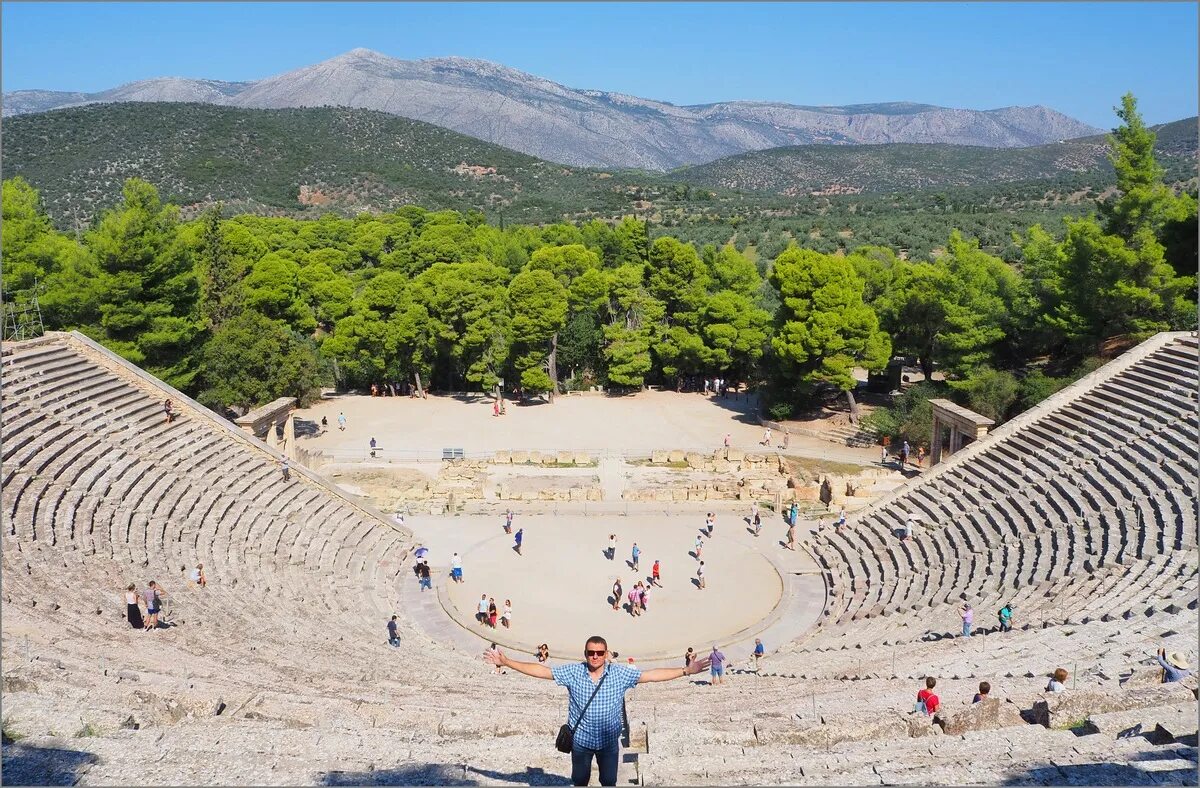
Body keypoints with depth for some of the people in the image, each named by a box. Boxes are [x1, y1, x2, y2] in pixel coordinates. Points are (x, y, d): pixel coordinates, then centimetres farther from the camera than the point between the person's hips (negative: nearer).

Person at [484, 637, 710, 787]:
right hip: (581, 740, 0)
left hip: (609, 741, 0)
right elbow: (540, 670, -13)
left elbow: (651, 675, -15)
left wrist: (686, 671, -21)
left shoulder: (621, 674, -13)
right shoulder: (573, 672, -13)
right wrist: (507, 662, -18)